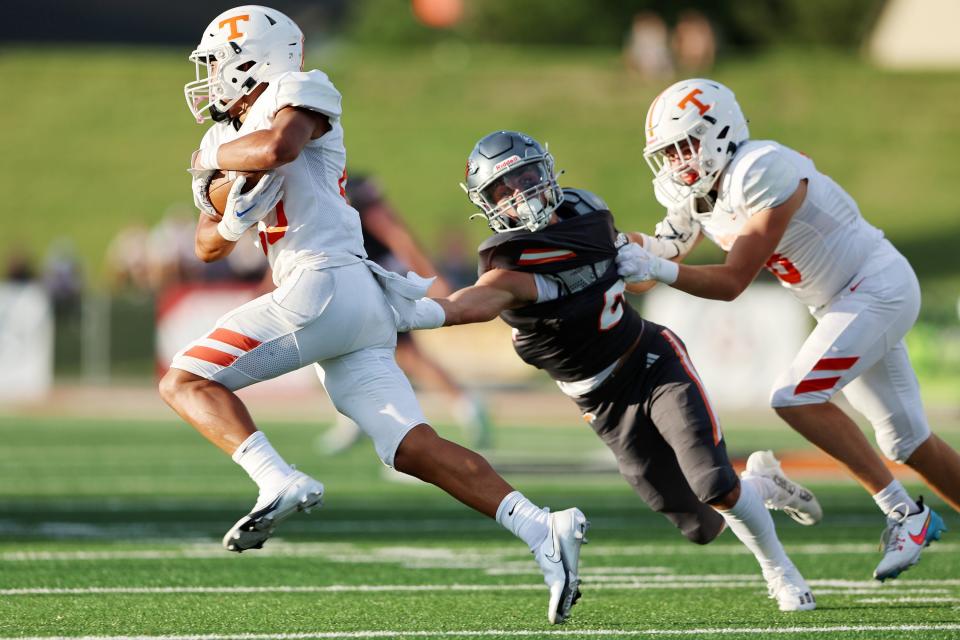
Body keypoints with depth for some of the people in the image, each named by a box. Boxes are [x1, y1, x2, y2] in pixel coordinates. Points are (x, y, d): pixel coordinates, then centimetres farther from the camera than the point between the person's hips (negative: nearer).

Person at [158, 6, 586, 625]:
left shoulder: (297, 94, 3)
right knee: (415, 449, -3)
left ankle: (279, 481, -28)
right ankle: (543, 531, -14)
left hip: (324, 283, -9)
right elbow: (209, 247, 25)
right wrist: (231, 219, 2)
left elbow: (276, 147, -20)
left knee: (185, 381, -8)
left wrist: (213, 157, -1)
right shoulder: (228, 137, 28)